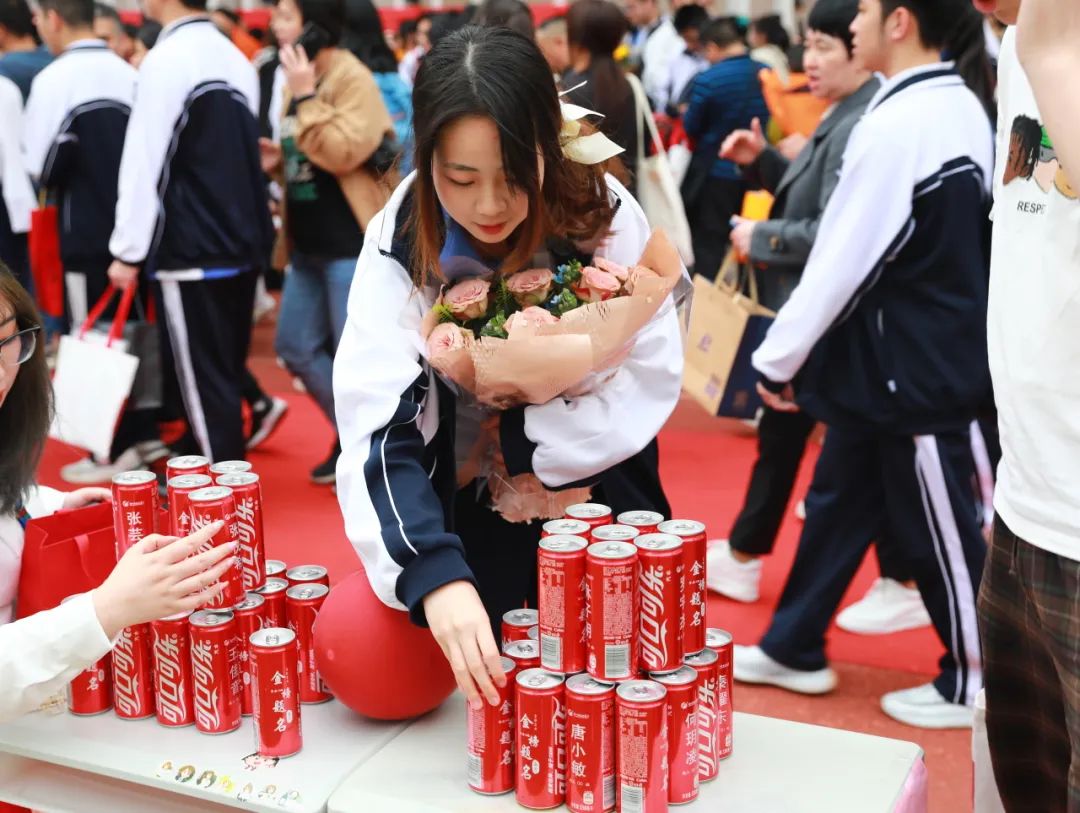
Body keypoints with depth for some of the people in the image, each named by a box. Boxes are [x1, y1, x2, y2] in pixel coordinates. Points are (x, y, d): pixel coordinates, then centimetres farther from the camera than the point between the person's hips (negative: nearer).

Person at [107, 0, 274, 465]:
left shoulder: (166, 60, -14)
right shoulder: (235, 58, 11)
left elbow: (145, 163, -15)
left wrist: (128, 250, -9)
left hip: (189, 250, -8)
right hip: (241, 243, 8)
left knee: (203, 380, 0)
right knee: (224, 372, 16)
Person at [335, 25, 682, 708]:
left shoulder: (604, 216, -23)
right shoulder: (401, 238, -24)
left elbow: (651, 380, -14)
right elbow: (378, 422, -33)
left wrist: (529, 448, -23)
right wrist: (434, 574, -48)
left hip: (593, 493, 0)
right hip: (466, 507, 0)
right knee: (489, 678, 4)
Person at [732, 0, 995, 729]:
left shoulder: (897, 123, -23)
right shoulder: (961, 107, 6)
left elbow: (844, 258, -21)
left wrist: (778, 357, -9)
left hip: (914, 365, -9)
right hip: (903, 355, 9)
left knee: (937, 527, 6)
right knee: (839, 500, 17)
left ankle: (973, 683, 24)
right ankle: (793, 649, 30)